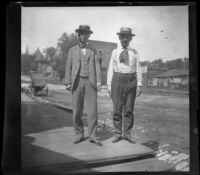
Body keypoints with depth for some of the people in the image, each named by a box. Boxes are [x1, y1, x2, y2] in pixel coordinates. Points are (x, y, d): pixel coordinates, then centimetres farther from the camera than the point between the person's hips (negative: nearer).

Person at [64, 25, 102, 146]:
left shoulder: (93, 51, 16)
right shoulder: (72, 50, 14)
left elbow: (97, 67, 7)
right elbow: (69, 67, 8)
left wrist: (99, 82, -5)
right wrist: (68, 83, -2)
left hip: (90, 82, 0)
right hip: (77, 82, 0)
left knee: (93, 109, -6)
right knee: (77, 110, 0)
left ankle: (93, 136, -1)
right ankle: (79, 135, 12)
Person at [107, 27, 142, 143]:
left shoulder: (134, 53, 8)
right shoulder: (115, 52, 8)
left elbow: (138, 70, 5)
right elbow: (111, 69, 6)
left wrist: (139, 85, -4)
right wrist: (109, 85, -1)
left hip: (131, 81, 0)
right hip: (117, 80, 0)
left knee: (129, 109, 3)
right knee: (117, 109, 0)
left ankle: (128, 134, 12)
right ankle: (118, 134, 9)